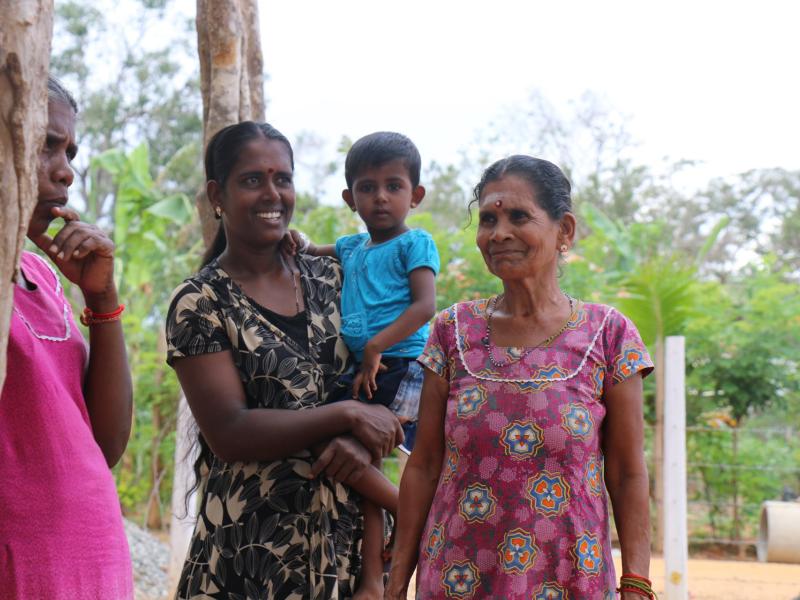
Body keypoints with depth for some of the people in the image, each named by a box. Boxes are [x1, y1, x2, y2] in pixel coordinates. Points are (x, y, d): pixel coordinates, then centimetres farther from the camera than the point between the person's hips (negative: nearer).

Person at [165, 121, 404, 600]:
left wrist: (362, 442, -13)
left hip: (347, 533, 4)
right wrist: (348, 417, -17)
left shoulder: (327, 278, 8)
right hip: (252, 546, -4)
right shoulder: (200, 304, -6)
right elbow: (229, 432, -15)